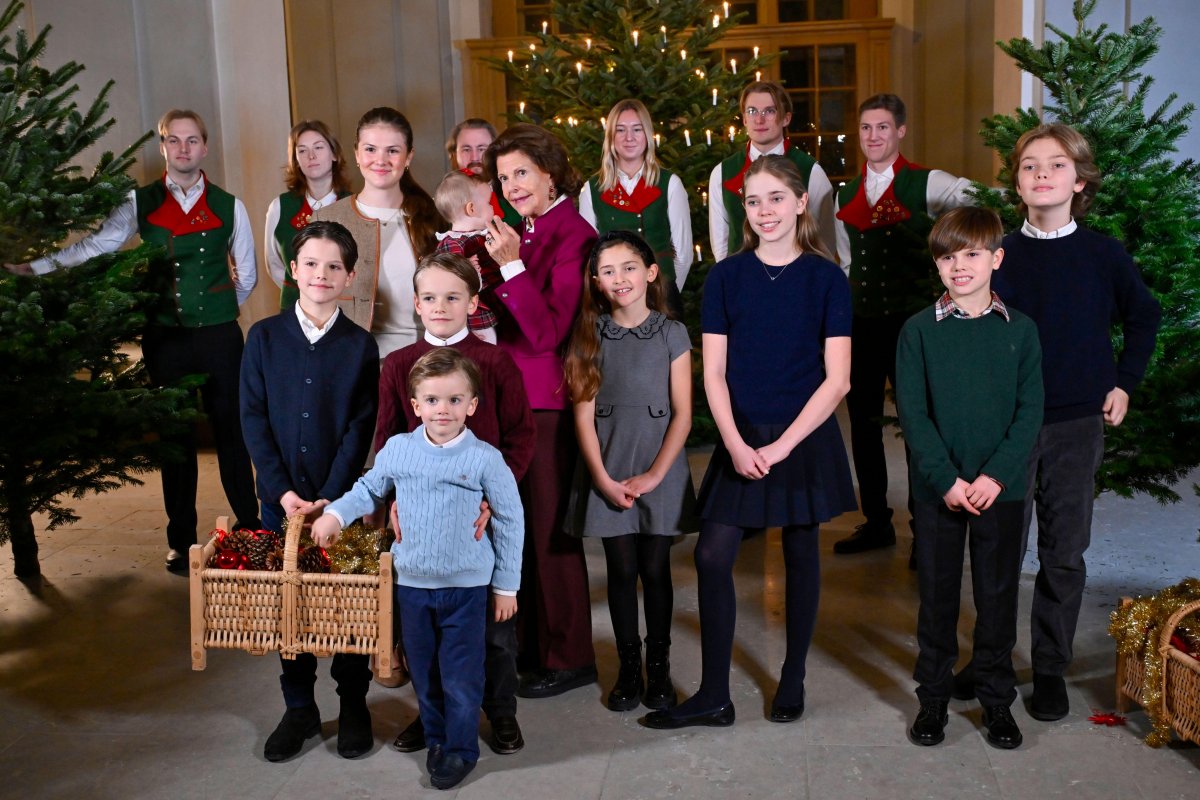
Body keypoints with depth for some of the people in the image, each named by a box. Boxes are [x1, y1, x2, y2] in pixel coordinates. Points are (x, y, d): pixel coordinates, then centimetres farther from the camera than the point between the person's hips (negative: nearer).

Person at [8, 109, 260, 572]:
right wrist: (36, 267, -12)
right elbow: (96, 245, -4)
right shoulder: (141, 203, 4)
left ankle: (249, 531, 14)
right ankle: (180, 541, 17)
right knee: (175, 436, 8)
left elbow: (247, 276, 9)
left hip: (219, 337, -1)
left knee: (231, 431, 3)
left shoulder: (228, 206, 3)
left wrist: (218, 310, 10)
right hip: (164, 338, 1)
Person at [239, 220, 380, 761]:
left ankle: (353, 704, 22)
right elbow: (253, 418, 0)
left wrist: (330, 497, -13)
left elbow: (361, 428, -4)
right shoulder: (264, 337, 3)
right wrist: (282, 491, -9)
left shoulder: (360, 345, -1)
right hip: (280, 497, 2)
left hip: (343, 498, -1)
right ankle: (299, 707, 24)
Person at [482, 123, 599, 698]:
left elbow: (547, 331, -19)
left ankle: (568, 657, 15)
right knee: (523, 523, 16)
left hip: (548, 401, -8)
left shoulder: (573, 236, -13)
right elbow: (508, 318, 12)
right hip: (515, 394, 9)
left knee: (549, 527, 0)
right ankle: (532, 642, 32)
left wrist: (511, 264, -23)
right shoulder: (524, 234, 11)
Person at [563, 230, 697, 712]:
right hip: (608, 473, 1)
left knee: (655, 569, 4)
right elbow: (584, 413, 0)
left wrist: (653, 475, -11)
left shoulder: (671, 334, 0)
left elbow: (683, 414, -3)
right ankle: (628, 667, 18)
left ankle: (659, 667, 19)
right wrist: (604, 479, -9)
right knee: (621, 569, 5)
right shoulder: (589, 336, 3)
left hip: (660, 471, -1)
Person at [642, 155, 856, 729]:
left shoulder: (826, 279, -3)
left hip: (806, 439, -1)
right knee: (712, 557, -4)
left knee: (800, 555, 9)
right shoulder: (726, 277, 1)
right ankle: (713, 696, 7)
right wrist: (737, 445, -13)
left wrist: (779, 447, -14)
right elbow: (714, 372, 0)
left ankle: (793, 680, 26)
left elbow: (837, 380, -7)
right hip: (741, 441, 1)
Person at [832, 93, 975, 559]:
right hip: (861, 323, 5)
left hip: (911, 321, -5)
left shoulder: (926, 185, -4)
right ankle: (876, 522, 25)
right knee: (863, 424, 11)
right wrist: (846, 306, 12)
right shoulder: (845, 196, 12)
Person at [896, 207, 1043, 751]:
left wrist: (996, 475, -13)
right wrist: (947, 479, -13)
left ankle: (997, 700, 25)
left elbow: (1030, 410, -1)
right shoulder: (919, 331, -2)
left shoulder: (1019, 330, 1)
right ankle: (933, 699, 23)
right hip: (937, 489, -1)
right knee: (937, 595, 9)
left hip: (1001, 488, 1)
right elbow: (912, 413, -5)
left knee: (998, 596, 9)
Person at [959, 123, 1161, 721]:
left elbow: (1143, 317, 13)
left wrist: (1124, 383, 8)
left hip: (1078, 424, 0)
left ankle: (1050, 667, 22)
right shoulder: (1000, 256, -3)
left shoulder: (1103, 254, -1)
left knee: (1064, 552, 7)